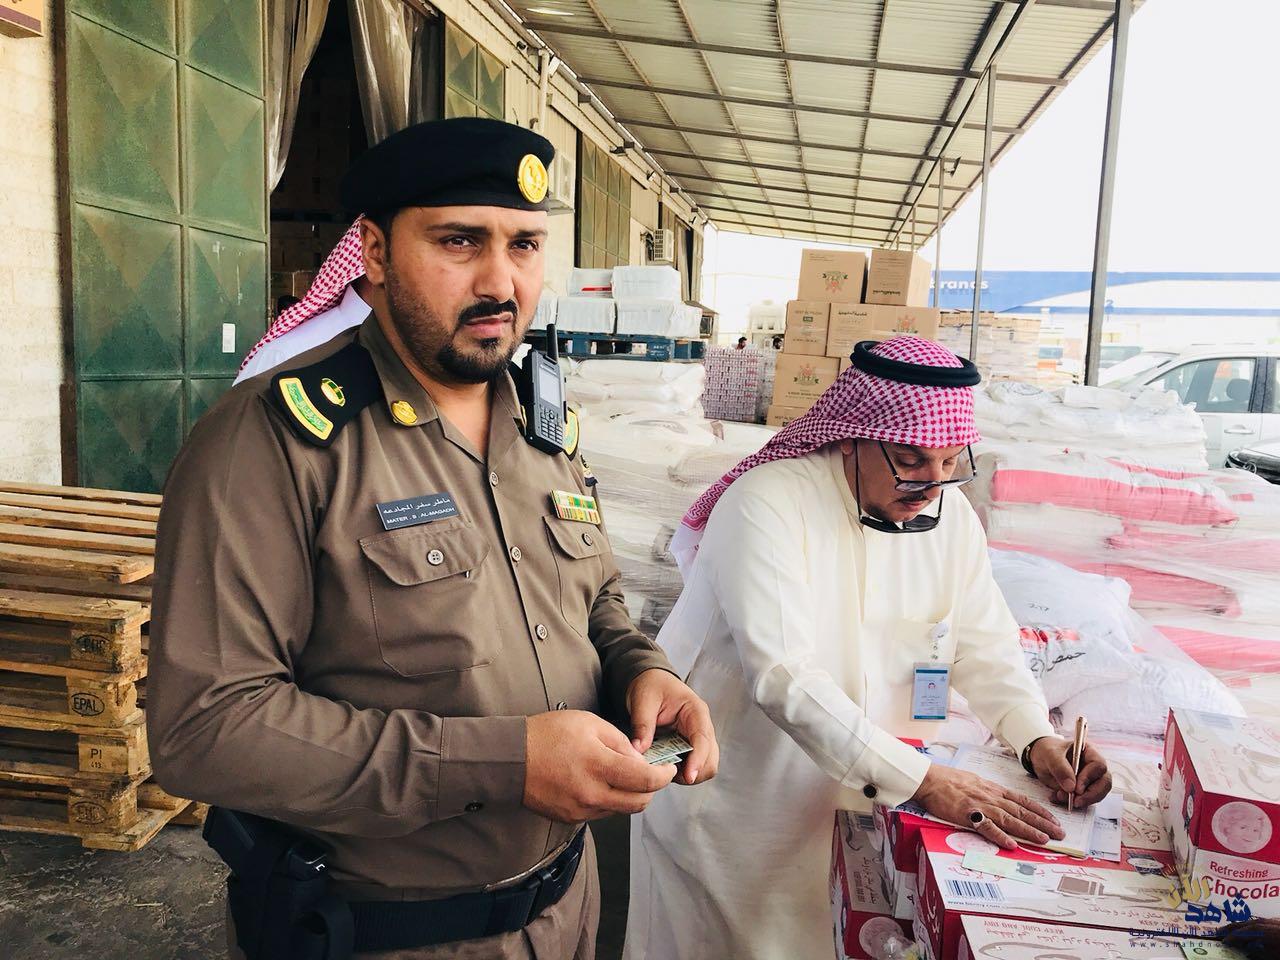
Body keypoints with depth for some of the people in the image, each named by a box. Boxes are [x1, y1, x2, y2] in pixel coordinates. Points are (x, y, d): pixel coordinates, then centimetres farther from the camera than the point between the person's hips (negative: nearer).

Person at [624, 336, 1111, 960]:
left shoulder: (949, 515, -3)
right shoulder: (766, 503, -23)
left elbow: (985, 649, 4)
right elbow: (782, 677, -32)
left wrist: (1036, 738, -14)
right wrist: (921, 779, -35)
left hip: (854, 799, 5)